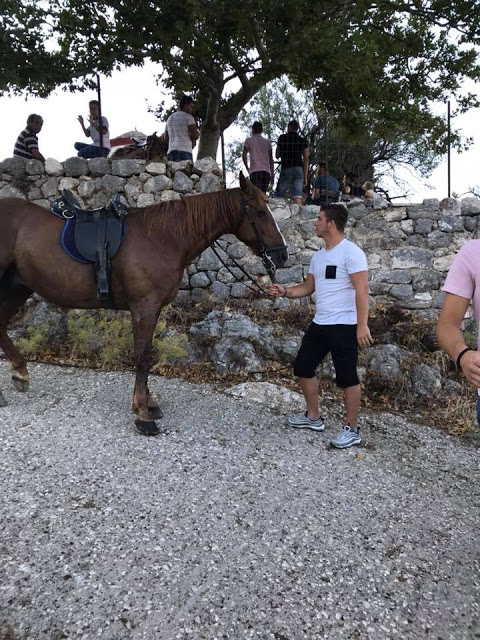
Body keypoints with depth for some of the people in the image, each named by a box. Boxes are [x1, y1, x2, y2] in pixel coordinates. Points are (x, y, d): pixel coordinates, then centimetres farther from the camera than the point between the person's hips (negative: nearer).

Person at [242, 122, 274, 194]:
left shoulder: (249, 140, 9)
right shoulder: (267, 142, 17)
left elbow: (244, 155, 0)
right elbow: (271, 159, 11)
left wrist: (247, 168, 12)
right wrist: (272, 174, 11)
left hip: (255, 171, -4)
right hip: (266, 171, 4)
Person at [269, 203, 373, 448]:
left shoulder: (351, 252, -13)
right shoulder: (318, 255, 13)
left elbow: (362, 291, -18)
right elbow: (308, 287, 19)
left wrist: (362, 325, -24)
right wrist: (285, 292, 1)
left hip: (344, 326, -9)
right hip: (319, 324, 9)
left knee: (347, 377, 0)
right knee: (303, 368, 15)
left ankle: (351, 430, 15)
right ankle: (313, 417, 31)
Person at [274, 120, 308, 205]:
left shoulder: (282, 138, 6)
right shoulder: (303, 141, 9)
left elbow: (277, 155, 13)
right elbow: (306, 159, 5)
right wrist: (305, 176, 6)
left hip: (285, 170, -1)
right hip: (299, 170, 2)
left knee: (278, 197, 7)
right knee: (297, 198, -7)